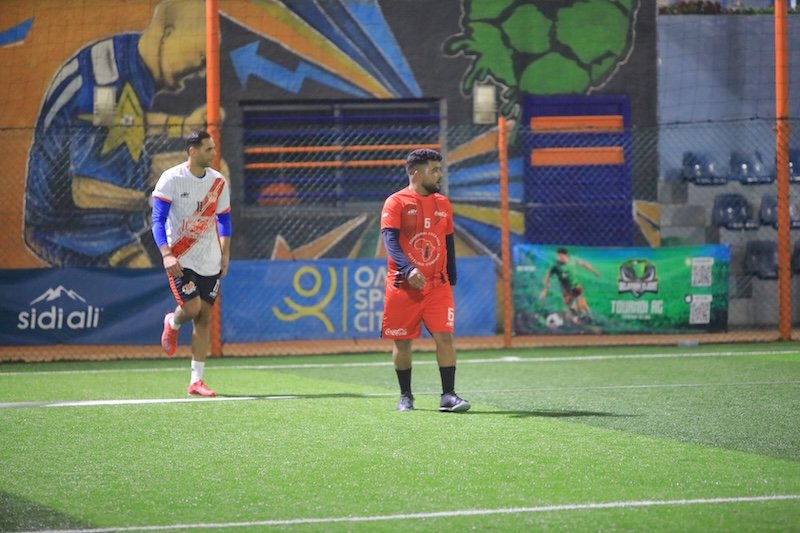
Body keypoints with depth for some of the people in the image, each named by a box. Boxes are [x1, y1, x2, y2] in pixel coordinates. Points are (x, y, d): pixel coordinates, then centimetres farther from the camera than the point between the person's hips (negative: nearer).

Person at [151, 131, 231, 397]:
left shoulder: (218, 182, 4)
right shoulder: (171, 179, -10)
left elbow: (224, 219, 15)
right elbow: (158, 219, -11)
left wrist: (225, 253, 7)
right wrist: (166, 254, -23)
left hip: (210, 261, 4)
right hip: (180, 259, -4)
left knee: (204, 316, 1)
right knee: (192, 307, -19)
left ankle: (196, 381, 7)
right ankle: (172, 323, 20)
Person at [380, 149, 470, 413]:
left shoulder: (443, 204, 11)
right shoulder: (396, 203, -5)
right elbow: (390, 240, -16)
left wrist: (451, 281, 16)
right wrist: (408, 269, -31)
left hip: (437, 286, 3)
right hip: (402, 285, -3)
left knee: (445, 336, -8)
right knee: (402, 340, 4)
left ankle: (448, 396, -7)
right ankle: (405, 396, 18)